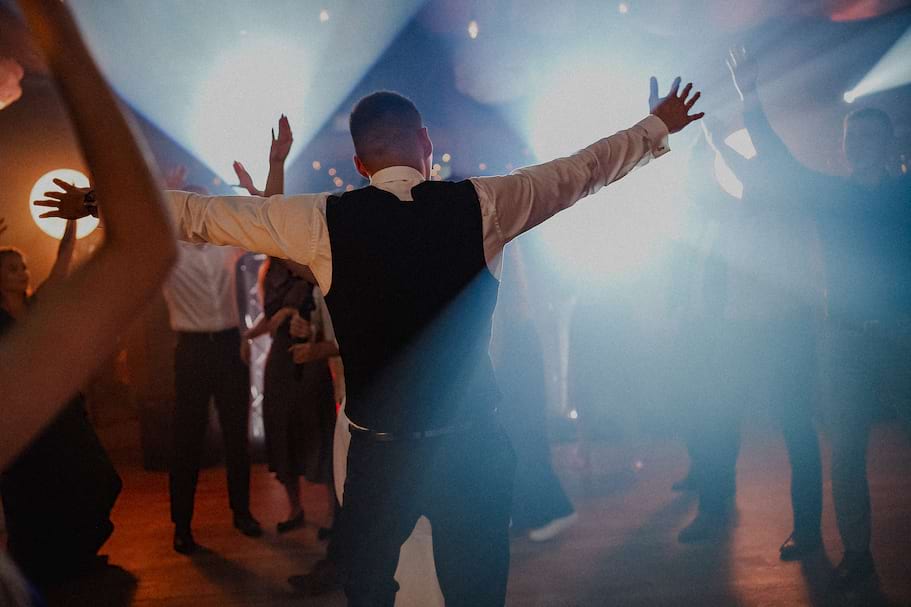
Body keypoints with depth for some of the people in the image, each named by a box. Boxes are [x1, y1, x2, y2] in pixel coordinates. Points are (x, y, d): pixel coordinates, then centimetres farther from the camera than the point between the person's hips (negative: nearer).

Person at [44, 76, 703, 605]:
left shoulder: (325, 221, -8)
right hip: (473, 442, 1)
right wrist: (658, 127, 22)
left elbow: (197, 212, 3)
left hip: (381, 449, 0)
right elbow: (583, 168, 6)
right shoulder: (480, 203, -7)